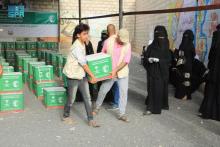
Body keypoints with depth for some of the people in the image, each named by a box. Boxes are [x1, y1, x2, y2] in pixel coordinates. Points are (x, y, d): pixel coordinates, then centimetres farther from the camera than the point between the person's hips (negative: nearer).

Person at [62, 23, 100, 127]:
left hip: (82, 75, 8)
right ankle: (66, 116, 31)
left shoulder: (83, 44, 4)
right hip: (73, 76, -8)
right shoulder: (77, 47, -23)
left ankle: (90, 120, 14)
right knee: (71, 99, 9)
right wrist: (92, 76, -18)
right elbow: (83, 64, -22)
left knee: (87, 98, 6)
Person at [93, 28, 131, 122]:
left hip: (122, 73, 0)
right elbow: (102, 54, 7)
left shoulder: (127, 45, -10)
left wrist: (115, 70, -22)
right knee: (103, 91, 9)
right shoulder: (108, 41, -8)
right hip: (109, 73, 0)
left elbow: (126, 61, -14)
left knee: (124, 93, -1)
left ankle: (122, 114, 11)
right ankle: (97, 107, 34)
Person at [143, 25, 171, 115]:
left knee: (162, 88, 4)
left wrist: (159, 60, -20)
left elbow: (168, 60, -5)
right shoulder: (151, 47, 0)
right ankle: (151, 108, 4)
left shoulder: (166, 48, 0)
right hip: (152, 72, 0)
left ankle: (162, 104, 20)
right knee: (152, 88, -1)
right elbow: (145, 57, 2)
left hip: (162, 72, 0)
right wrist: (149, 59, -21)